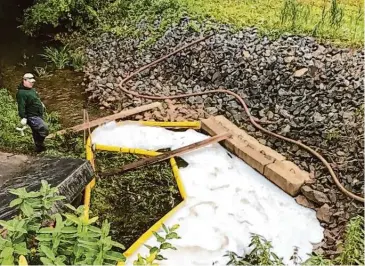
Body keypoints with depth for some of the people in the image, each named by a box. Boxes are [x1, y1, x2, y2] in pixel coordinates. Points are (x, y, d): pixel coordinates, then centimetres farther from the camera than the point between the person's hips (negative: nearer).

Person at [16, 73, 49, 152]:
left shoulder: (32, 89, 12)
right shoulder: (21, 93, -18)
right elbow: (21, 107, -24)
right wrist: (23, 117, -29)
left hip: (38, 115, 10)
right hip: (32, 117, -10)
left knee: (37, 132, 17)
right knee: (44, 129, -21)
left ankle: (39, 148, 28)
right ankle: (39, 145, -6)